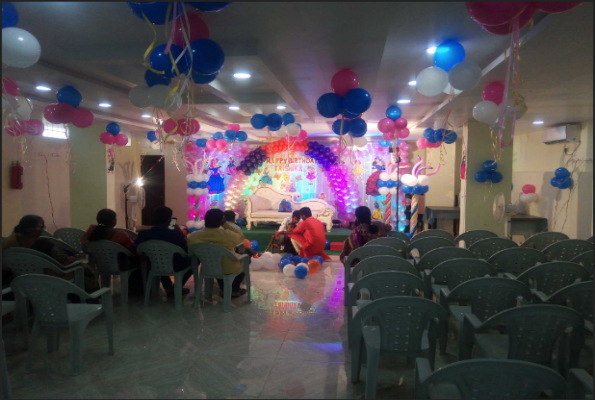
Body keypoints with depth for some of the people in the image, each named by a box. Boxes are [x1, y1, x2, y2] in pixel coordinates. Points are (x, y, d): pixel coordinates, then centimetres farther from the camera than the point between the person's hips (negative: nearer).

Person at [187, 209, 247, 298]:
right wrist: (225, 223, -6)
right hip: (230, 269, -4)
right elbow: (241, 238, -5)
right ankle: (234, 290, 34)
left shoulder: (196, 235, -15)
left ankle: (223, 289, 40)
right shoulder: (227, 234, -23)